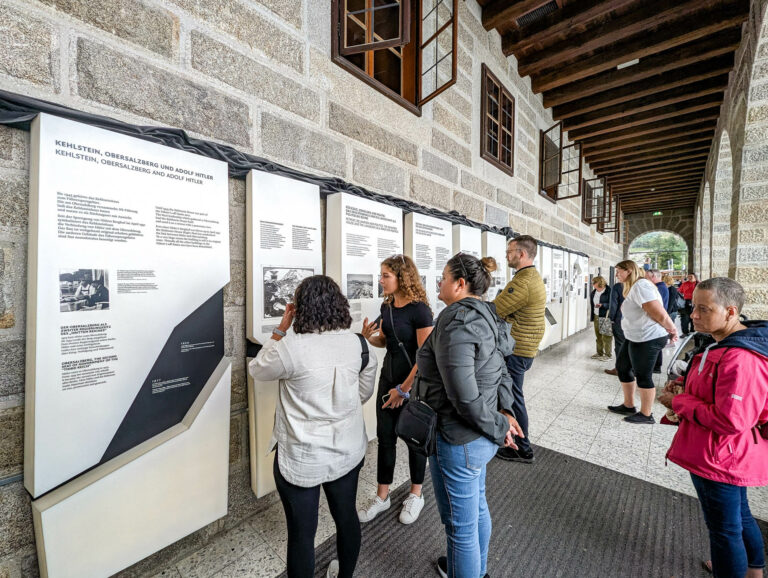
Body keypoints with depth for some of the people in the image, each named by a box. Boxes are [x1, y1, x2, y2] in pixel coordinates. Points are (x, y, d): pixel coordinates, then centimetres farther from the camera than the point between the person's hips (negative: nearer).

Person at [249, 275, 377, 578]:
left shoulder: (291, 347, -24)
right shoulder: (358, 343, -10)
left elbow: (257, 370, -3)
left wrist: (280, 329, -3)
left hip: (302, 458, -4)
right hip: (348, 450, 5)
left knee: (302, 532, 18)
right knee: (347, 516, 27)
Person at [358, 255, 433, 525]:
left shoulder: (419, 309, -20)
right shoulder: (387, 306, 1)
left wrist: (404, 389, -15)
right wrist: (369, 336, -9)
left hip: (413, 383, -6)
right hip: (388, 379, 6)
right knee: (385, 437, 14)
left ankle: (416, 495, 37)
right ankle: (382, 496, 34)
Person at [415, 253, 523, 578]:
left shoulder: (456, 324, -27)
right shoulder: (484, 317, 3)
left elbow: (465, 396, -28)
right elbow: (501, 373, 10)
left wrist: (498, 428, -14)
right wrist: (505, 410, 0)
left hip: (458, 440, -10)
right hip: (478, 437, 10)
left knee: (460, 524, 14)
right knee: (477, 506, 30)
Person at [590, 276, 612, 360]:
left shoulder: (609, 291, -10)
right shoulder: (593, 293, 10)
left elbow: (611, 304, -12)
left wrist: (602, 305, -28)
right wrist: (592, 317, 16)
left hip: (605, 317, -6)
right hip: (596, 317, 6)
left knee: (606, 337, -1)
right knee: (598, 336, 11)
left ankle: (608, 354, 9)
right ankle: (599, 353, 22)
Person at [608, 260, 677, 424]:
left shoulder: (640, 286, -19)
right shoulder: (632, 287, 13)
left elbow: (659, 314, -22)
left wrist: (672, 330, -7)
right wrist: (670, 330, 13)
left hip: (647, 339, -10)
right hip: (635, 337, 10)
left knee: (642, 375, 2)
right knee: (622, 367, 16)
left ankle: (646, 415, 18)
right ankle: (628, 406, 30)